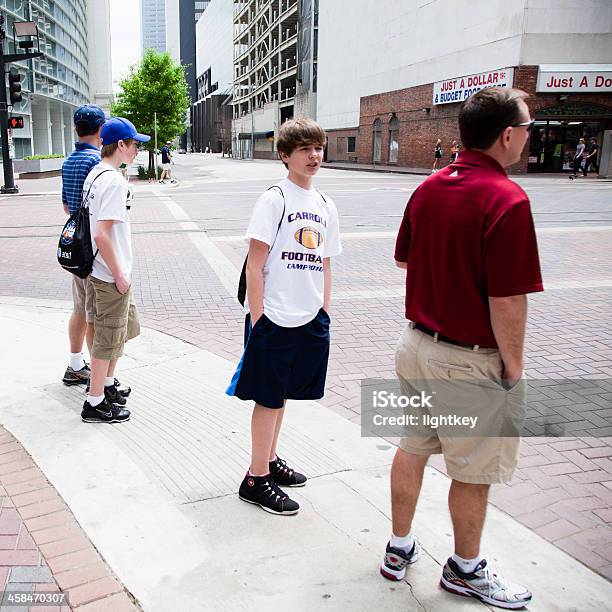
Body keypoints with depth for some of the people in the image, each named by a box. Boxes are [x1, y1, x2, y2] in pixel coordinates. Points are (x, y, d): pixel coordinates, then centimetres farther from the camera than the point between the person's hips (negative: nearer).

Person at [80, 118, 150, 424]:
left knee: (122, 329, 23)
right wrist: (119, 274, -18)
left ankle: (107, 384, 38)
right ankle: (95, 404, 13)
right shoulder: (114, 181, -21)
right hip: (112, 274, -10)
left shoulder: (94, 174, 9)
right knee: (108, 338, 1)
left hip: (103, 270, 10)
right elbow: (102, 234, -26)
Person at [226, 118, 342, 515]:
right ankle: (256, 479, 15)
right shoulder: (274, 200, -9)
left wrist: (325, 313, 13)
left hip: (310, 319, 6)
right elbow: (255, 264, -12)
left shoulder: (325, 206, 10)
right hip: (274, 318, -6)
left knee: (282, 394, 18)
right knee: (269, 398, 2)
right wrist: (257, 318, -15)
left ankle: (270, 459, 34)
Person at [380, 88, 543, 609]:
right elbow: (507, 302, -22)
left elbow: (403, 258, 14)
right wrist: (514, 367, -10)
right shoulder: (507, 199, -22)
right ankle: (465, 569, 33)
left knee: (413, 448, 21)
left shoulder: (429, 187, 1)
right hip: (473, 361, -7)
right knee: (474, 472, 13)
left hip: (417, 344, 7)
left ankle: (400, 548, 37)